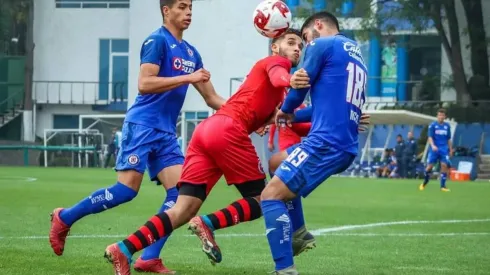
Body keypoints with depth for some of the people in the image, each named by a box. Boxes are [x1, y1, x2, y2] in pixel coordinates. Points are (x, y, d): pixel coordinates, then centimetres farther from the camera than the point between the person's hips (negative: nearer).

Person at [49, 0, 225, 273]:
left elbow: (212, 98, 19)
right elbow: (144, 84, -19)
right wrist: (188, 78, -21)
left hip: (166, 133, 8)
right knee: (127, 189, -13)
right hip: (142, 125, -8)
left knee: (180, 192, -6)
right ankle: (64, 218, 6)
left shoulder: (191, 53, 15)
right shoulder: (157, 40, -8)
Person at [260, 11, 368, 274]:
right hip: (345, 146, 9)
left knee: (271, 195, -11)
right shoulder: (355, 54, 24)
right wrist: (295, 117, 35)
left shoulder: (323, 45, -2)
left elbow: (300, 86, 3)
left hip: (326, 142, -9)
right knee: (278, 162, 29)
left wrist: (285, 110, 24)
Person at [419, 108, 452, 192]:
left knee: (444, 165, -10)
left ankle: (443, 186, -3)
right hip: (434, 149, -2)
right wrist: (433, 146, -24)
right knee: (429, 166, -4)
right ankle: (424, 183, 17)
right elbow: (430, 137, -7)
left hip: (444, 149, 2)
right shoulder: (433, 125, 0)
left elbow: (449, 139, 16)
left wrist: (450, 150, 14)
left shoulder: (447, 126, 10)